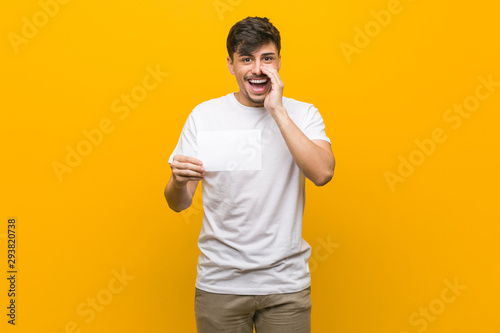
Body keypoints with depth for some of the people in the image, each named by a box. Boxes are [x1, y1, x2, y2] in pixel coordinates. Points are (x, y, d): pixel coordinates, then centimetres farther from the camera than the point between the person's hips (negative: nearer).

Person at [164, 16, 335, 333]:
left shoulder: (303, 114, 0)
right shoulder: (204, 115, 0)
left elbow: (323, 173, -19)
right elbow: (179, 203, 0)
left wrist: (277, 110, -19)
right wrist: (178, 181, -23)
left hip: (286, 282, 0)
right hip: (220, 282, 1)